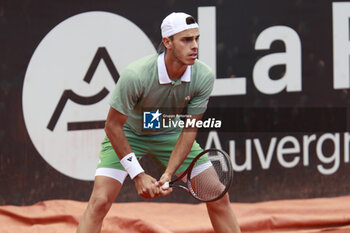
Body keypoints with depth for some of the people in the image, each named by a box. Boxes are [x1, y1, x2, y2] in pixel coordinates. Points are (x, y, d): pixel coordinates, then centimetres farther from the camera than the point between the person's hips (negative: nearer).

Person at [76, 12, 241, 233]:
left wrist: (168, 174, -24)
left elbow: (189, 130, -15)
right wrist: (138, 175, -24)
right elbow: (113, 126, -23)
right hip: (128, 134, -4)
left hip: (172, 134, 4)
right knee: (100, 201, -20)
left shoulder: (204, 76, -23)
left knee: (218, 197, -5)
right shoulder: (135, 75, -34)